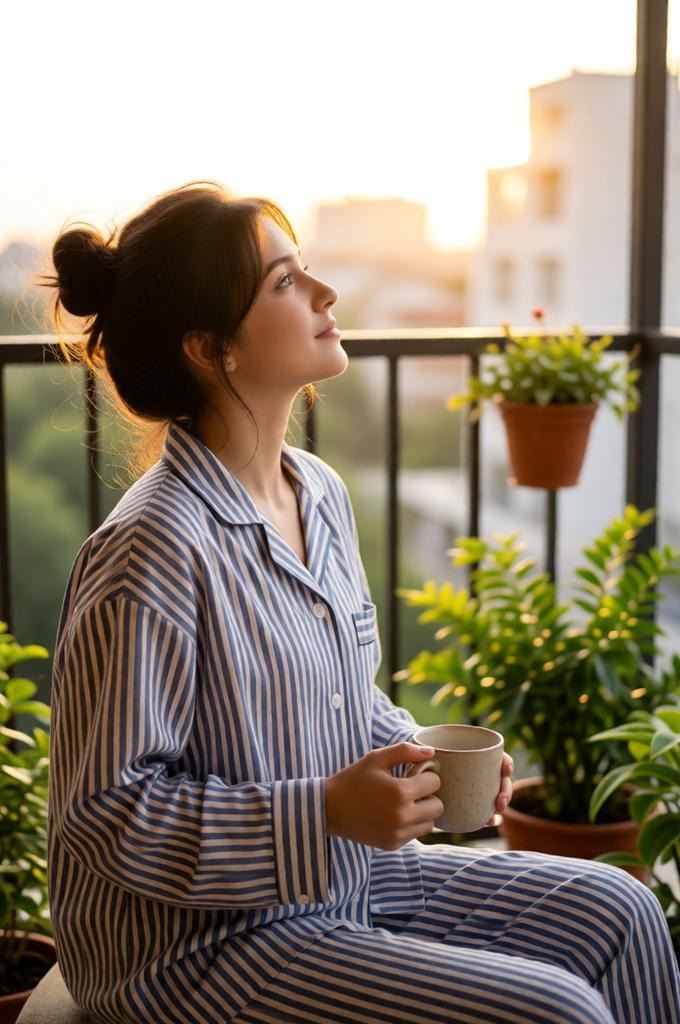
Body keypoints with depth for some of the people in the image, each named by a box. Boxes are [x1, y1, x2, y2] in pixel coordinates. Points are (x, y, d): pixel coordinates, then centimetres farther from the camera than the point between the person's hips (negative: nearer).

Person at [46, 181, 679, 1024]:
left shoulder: (320, 493, 3)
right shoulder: (152, 551, -25)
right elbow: (106, 811, -22)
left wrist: (422, 759, -2)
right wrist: (329, 811, -26)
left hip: (347, 876, 9)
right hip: (200, 948, -8)